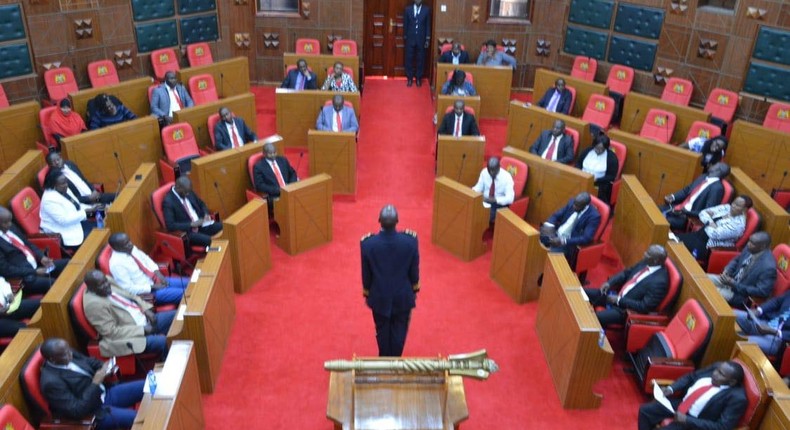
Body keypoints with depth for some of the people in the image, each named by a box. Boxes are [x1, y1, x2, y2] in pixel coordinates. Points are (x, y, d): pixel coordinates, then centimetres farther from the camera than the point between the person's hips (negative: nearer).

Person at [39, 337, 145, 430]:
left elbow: (91, 362, 14)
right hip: (94, 412, -8)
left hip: (104, 393, 9)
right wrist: (96, 383, -29)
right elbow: (77, 411, -27)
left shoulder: (67, 353, -5)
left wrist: (105, 367, -8)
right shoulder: (52, 382, -27)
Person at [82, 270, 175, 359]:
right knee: (163, 341, -28)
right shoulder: (93, 304, -22)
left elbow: (130, 296, 15)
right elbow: (111, 332, -23)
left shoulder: (108, 282, 2)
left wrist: (146, 310, -1)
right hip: (130, 336, -9)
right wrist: (142, 330, -22)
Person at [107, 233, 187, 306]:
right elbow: (129, 289, -23)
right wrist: (153, 287, -19)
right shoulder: (117, 264, -24)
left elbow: (146, 259, 13)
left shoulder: (131, 248, -2)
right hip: (147, 292, -8)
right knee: (184, 294, -18)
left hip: (156, 280, 8)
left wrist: (157, 273, -4)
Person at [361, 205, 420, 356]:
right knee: (399, 331, 18)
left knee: (382, 331, 20)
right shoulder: (410, 241, -20)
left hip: (379, 297, 0)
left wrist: (366, 293, 9)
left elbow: (366, 274, -8)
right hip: (403, 296, 0)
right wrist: (414, 290, 11)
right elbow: (414, 271, -7)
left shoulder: (368, 243, -21)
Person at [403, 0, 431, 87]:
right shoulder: (408, 9, 2)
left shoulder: (426, 10, 0)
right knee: (409, 59, 3)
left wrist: (428, 39, -2)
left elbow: (428, 25, 2)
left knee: (420, 60, 5)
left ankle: (419, 78, 15)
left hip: (421, 39, 0)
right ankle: (409, 78, 13)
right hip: (410, 39, 0)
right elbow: (405, 24, 5)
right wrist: (405, 38, 3)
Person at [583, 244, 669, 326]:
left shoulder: (659, 281, -26)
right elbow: (627, 273, 12)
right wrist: (609, 283, -4)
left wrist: (619, 301, -21)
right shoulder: (646, 262, -3)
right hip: (618, 294, 9)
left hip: (625, 309, -8)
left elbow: (645, 307, -24)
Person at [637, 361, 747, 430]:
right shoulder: (716, 368, -5)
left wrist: (687, 420, -26)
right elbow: (690, 377, 10)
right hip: (681, 403, 7)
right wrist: (671, 389, -6)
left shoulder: (737, 397, -24)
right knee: (644, 410, 2)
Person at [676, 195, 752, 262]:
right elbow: (703, 212, 6)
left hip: (708, 247, -8)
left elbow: (715, 234, -23)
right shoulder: (726, 207, 6)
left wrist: (708, 223, -5)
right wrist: (710, 222, -14)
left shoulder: (739, 224, -17)